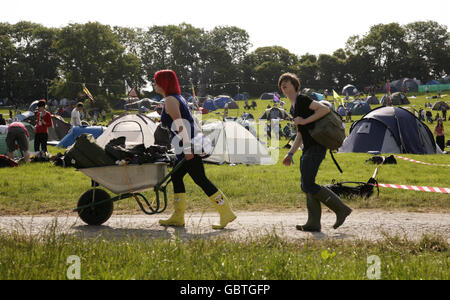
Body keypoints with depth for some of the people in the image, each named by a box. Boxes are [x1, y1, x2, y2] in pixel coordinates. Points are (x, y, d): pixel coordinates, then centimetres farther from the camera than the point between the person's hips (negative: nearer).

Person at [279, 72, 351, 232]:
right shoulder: (295, 106, 23)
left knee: (308, 185, -14)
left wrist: (305, 121, -18)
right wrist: (290, 153, 23)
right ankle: (313, 222, 8)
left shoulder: (301, 99, -6)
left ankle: (341, 209, -7)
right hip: (309, 149, 10)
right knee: (306, 185, 7)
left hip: (316, 147, -10)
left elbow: (325, 109, -19)